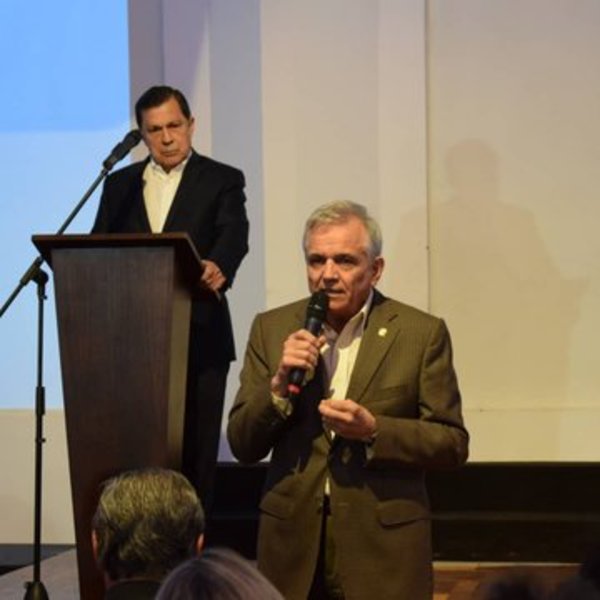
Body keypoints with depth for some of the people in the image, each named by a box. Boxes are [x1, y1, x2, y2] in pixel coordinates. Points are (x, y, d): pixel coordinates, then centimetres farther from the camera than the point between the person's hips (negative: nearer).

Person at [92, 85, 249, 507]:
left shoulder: (222, 181, 4)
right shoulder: (121, 185, 14)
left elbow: (234, 236, -13)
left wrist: (218, 267, -36)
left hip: (199, 340, -3)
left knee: (196, 447, -1)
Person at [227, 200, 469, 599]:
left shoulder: (422, 333, -2)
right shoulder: (272, 329, 5)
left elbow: (452, 444, -3)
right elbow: (242, 445, 3)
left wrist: (374, 431, -17)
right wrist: (279, 384, -13)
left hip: (384, 546, -2)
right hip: (293, 541, 2)